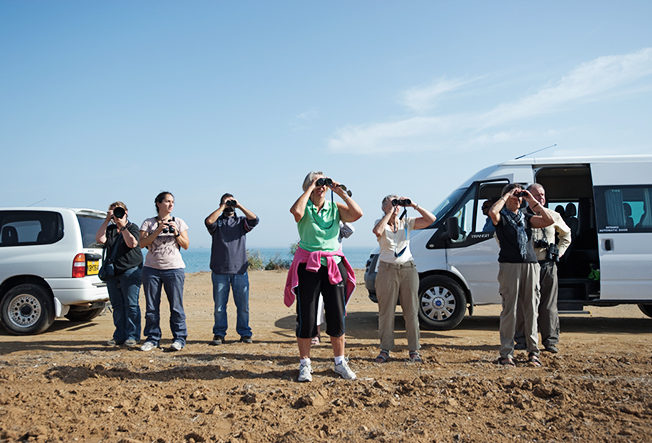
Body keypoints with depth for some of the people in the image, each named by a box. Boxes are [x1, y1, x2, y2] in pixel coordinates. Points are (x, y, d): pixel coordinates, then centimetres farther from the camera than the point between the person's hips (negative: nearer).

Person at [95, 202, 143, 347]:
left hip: (130, 271, -5)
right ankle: (119, 336, 14)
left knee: (131, 305, -7)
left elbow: (132, 244, -13)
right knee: (117, 306, 7)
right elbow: (100, 239, -2)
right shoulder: (109, 229, 17)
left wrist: (123, 226, -14)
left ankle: (133, 336, -2)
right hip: (112, 271, 5)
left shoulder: (132, 227, 4)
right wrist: (106, 221, -3)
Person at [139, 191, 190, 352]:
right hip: (151, 268, 1)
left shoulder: (179, 222, 10)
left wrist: (176, 233, -8)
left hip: (174, 268, -1)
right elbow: (142, 243, -3)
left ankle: (179, 338, 4)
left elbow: (186, 245, 7)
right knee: (151, 307, 4)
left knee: (176, 306, -3)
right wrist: (158, 231, -12)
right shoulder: (148, 223, 9)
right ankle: (152, 338, 14)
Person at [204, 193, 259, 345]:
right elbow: (208, 221, -11)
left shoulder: (241, 222, 15)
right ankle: (219, 334, 12)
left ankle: (245, 333, 14)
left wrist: (239, 205, -1)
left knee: (243, 304, 3)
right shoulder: (217, 222, 12)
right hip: (220, 271, -1)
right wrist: (222, 207, -2)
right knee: (219, 305, 2)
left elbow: (254, 219, -4)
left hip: (240, 270, 1)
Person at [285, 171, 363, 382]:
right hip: (308, 264, -3)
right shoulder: (305, 207, -1)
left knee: (337, 315, 6)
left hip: (333, 265, 3)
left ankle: (339, 363, 21)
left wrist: (341, 192, -5)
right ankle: (305, 364, 14)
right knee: (306, 317, 0)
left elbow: (357, 214, -8)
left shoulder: (335, 207, 8)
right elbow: (296, 211, -25)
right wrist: (310, 189, -14)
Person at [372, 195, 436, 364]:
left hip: (408, 269, 2)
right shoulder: (381, 223, 2)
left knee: (411, 311, 5)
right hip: (387, 269, -2)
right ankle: (385, 350, 11)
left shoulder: (407, 222, 9)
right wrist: (389, 212, -16)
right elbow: (377, 231, -23)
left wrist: (414, 205, -7)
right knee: (386, 312, 1)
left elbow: (431, 219, 0)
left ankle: (414, 350, 14)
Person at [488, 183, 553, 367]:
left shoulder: (526, 217, 21)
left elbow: (548, 221, 8)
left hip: (530, 264, 5)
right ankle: (506, 353, 1)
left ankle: (533, 351, 12)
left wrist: (532, 200, 7)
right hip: (509, 265, -4)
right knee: (509, 309, -4)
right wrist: (507, 194, -5)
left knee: (531, 309, 5)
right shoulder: (501, 216, 6)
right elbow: (492, 211, -17)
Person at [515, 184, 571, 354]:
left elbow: (566, 235, 27)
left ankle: (550, 340, 11)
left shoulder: (553, 216, 11)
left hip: (548, 266, 2)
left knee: (549, 305, 3)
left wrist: (558, 252, 13)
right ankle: (522, 339, 11)